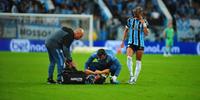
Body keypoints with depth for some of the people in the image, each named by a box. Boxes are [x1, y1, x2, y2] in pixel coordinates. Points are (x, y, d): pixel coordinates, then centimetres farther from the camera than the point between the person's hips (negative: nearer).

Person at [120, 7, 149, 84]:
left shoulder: (144, 22, 0)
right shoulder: (130, 20, 4)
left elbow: (146, 34, -7)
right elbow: (126, 30, 15)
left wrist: (143, 24, -16)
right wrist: (123, 41, 15)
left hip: (140, 44, 0)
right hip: (131, 43, 0)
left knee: (138, 61, 3)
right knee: (129, 57, -21)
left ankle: (135, 78, 12)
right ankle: (131, 75, -11)